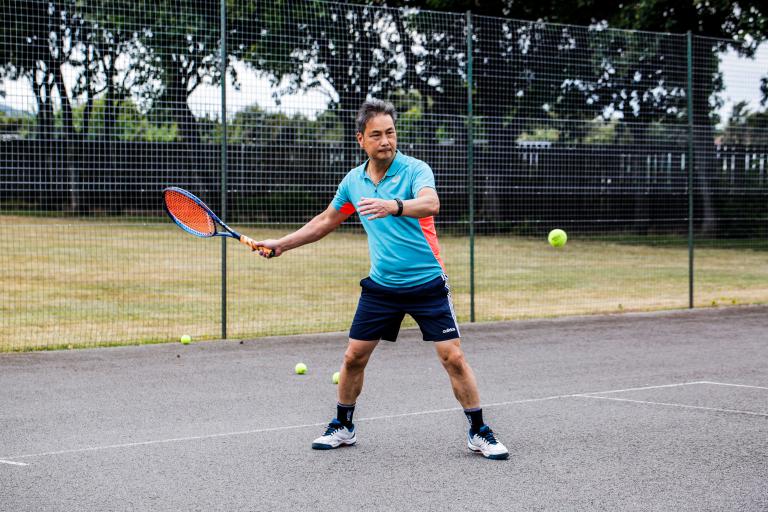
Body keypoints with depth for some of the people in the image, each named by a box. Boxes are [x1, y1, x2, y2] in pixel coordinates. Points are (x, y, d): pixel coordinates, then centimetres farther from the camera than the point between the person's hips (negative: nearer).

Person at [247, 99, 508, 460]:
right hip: (381, 286, 4)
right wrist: (281, 244, 17)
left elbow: (431, 204, -34)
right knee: (353, 357, 5)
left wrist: (394, 206, -52)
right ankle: (343, 427, 24)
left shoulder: (415, 170, -12)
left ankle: (479, 433, 5)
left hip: (427, 284, -4)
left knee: (453, 357, -8)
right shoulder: (353, 181, 5)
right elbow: (325, 222, 20)